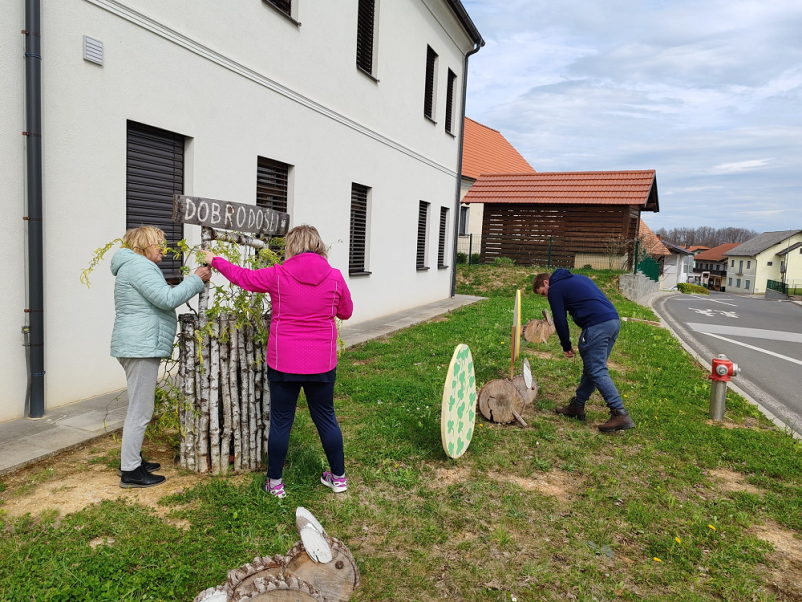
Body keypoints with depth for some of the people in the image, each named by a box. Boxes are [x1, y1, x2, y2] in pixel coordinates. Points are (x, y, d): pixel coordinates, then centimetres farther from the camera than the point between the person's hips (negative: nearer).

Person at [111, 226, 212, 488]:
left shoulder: (134, 266, 22)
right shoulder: (139, 265, -13)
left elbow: (160, 298, 18)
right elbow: (167, 299, -21)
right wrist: (196, 279, -13)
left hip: (137, 346, 11)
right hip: (141, 347, -11)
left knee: (138, 408, 18)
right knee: (140, 410, -5)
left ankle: (132, 460, 28)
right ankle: (130, 472, 3)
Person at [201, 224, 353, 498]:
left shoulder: (277, 275, -9)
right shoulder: (335, 277, -6)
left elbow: (243, 276, 7)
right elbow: (346, 312, 8)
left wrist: (215, 261, 24)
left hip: (283, 363, -1)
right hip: (322, 363, 1)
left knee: (281, 421, 12)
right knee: (326, 418, 16)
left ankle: (275, 482, 24)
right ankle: (338, 476, 26)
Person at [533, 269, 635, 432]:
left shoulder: (555, 288, 5)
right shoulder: (578, 278, 29)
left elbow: (560, 320, 4)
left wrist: (566, 346, 16)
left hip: (597, 325, -9)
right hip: (614, 321, 9)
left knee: (598, 372, -6)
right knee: (592, 368, 15)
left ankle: (621, 415, -11)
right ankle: (577, 406, 25)